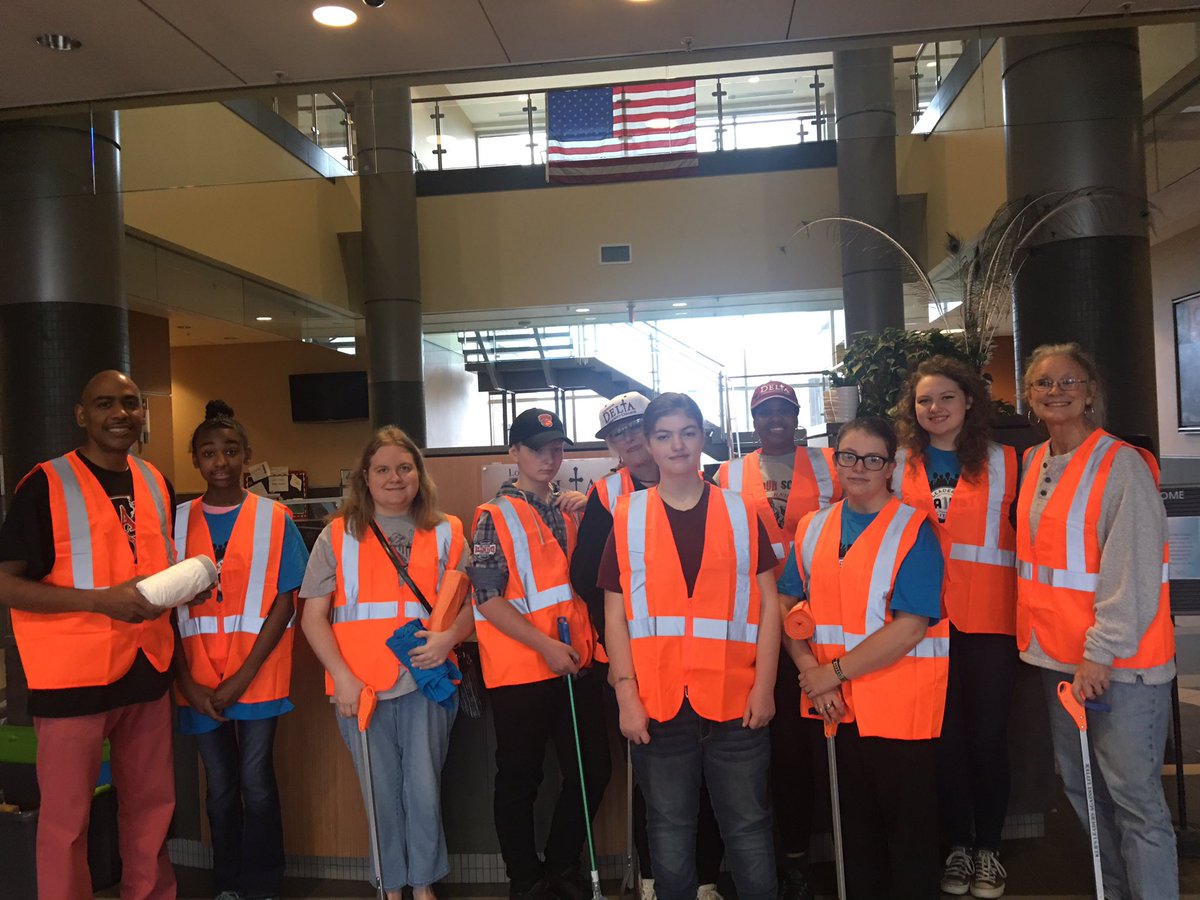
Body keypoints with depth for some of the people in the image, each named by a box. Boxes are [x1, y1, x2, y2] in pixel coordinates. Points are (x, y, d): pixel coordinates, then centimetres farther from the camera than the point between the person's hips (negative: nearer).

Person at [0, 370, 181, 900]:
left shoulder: (157, 483, 9)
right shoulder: (46, 484, -10)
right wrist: (102, 600, -22)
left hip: (146, 667, 6)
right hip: (74, 674, -6)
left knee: (153, 802, 16)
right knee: (66, 817, 7)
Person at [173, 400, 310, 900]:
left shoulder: (275, 519, -3)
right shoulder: (178, 520, 3)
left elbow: (284, 604, -5)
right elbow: (168, 606, 3)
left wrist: (243, 676, -12)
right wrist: (187, 681, -6)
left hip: (257, 675, -2)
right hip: (199, 681, 2)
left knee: (256, 783, 4)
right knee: (220, 788, 12)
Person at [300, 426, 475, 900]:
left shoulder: (445, 532, 5)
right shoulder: (337, 535, 3)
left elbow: (473, 603, 6)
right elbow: (313, 616, 0)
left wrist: (449, 636, -13)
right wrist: (341, 676, -10)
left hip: (425, 681, 0)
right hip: (359, 686, 0)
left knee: (424, 789, 4)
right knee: (381, 793, 10)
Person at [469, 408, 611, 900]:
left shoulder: (570, 511, 12)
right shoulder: (495, 516, -5)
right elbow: (488, 599, -12)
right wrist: (545, 646, -17)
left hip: (578, 662, 6)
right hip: (521, 669, -5)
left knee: (593, 769, 11)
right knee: (520, 780, 8)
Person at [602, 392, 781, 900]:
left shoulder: (740, 513, 6)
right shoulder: (628, 517, 4)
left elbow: (768, 604, 4)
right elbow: (615, 614, 2)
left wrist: (764, 685, -4)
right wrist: (626, 694, -5)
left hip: (736, 700, 0)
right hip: (659, 703, 0)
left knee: (748, 826, 10)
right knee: (669, 828, 13)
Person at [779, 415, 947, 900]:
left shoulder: (913, 529, -10)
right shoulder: (813, 528, 5)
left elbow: (909, 627, -18)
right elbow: (787, 604, 4)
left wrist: (833, 672, -16)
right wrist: (811, 671, -11)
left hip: (900, 707, -5)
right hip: (840, 707, 5)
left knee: (909, 832, 7)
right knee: (856, 825, 20)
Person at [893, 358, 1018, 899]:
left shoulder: (1003, 462, 5)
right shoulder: (900, 466, 8)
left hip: (989, 619, -1)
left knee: (987, 733, 5)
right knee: (944, 733, 9)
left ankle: (987, 848, 21)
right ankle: (957, 845, 23)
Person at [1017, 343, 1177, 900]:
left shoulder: (1122, 465, -11)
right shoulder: (1032, 464, 9)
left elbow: (1133, 570, -16)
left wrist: (1102, 652, -18)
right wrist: (1037, 635, 10)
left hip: (1118, 660, -7)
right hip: (1056, 654, 7)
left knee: (1133, 795, 0)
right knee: (1078, 783, 16)